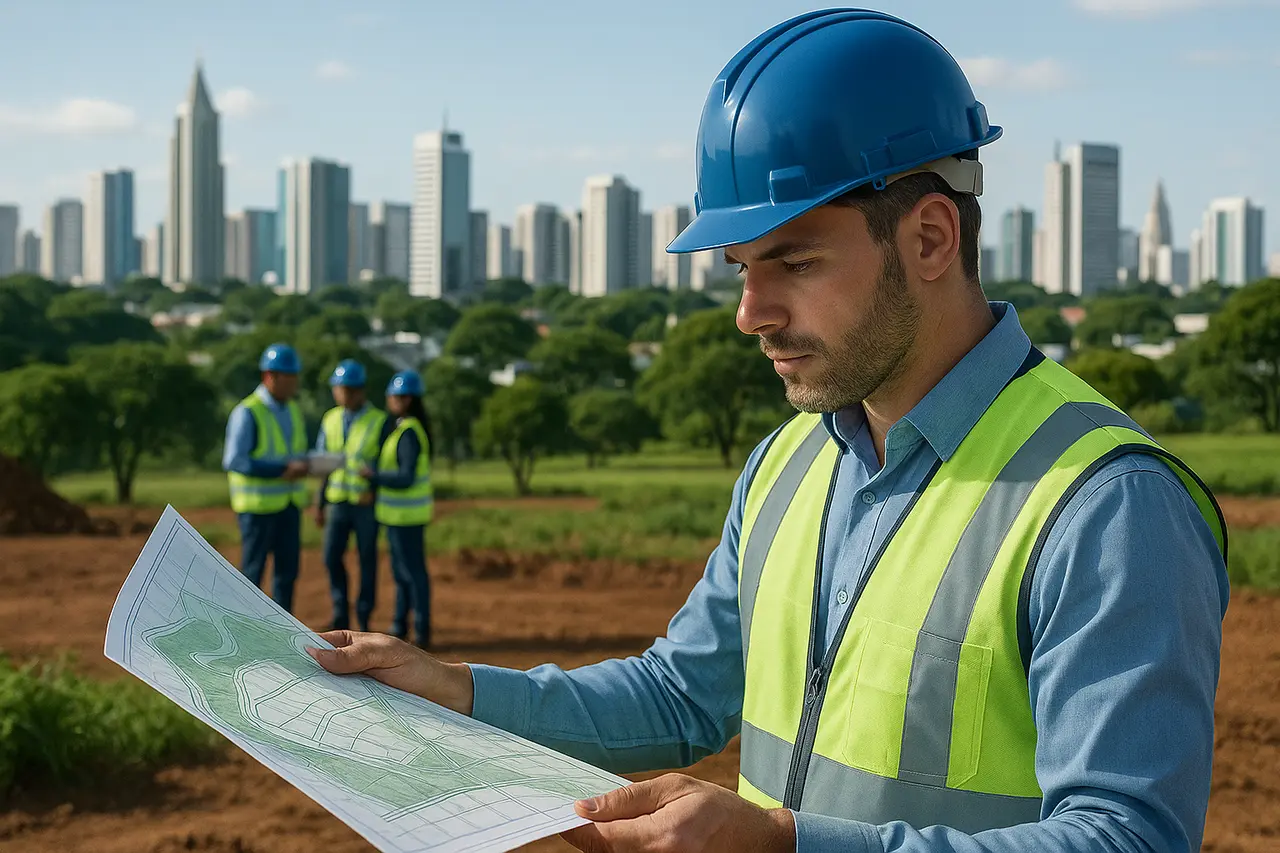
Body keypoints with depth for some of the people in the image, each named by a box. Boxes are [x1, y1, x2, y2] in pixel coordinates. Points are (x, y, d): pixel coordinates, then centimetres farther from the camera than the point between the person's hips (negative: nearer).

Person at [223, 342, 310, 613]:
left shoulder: (293, 409, 10)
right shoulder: (247, 413, -14)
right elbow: (233, 461, -20)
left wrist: (301, 465, -7)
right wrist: (282, 470, -23)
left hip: (289, 504, 7)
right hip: (258, 505, -7)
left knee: (287, 569, 9)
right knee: (253, 571, -1)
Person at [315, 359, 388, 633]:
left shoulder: (380, 422, -7)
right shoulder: (330, 420, 7)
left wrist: (375, 490, -19)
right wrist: (320, 504, 9)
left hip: (367, 504, -4)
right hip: (338, 502, 4)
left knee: (367, 559, 2)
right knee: (332, 556, -5)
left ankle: (363, 622, 11)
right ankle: (340, 616, 8)